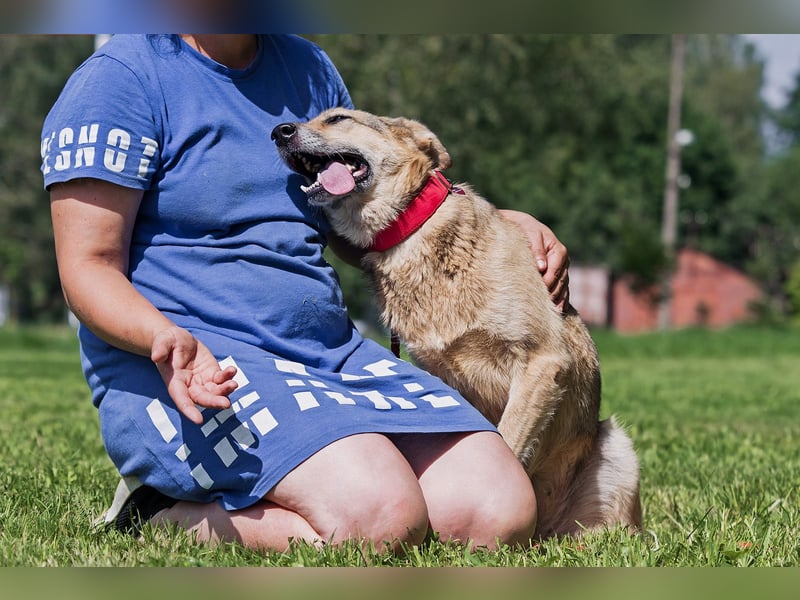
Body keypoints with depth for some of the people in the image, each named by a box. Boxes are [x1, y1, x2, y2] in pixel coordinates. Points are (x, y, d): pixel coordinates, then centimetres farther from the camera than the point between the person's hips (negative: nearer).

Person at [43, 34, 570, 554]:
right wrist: (166, 337, -29)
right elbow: (89, 268, -8)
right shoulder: (120, 77, -4)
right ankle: (162, 516, -8)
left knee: (506, 515, -14)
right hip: (197, 371, -8)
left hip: (335, 353, 8)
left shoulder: (308, 68, 18)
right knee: (384, 518, -32)